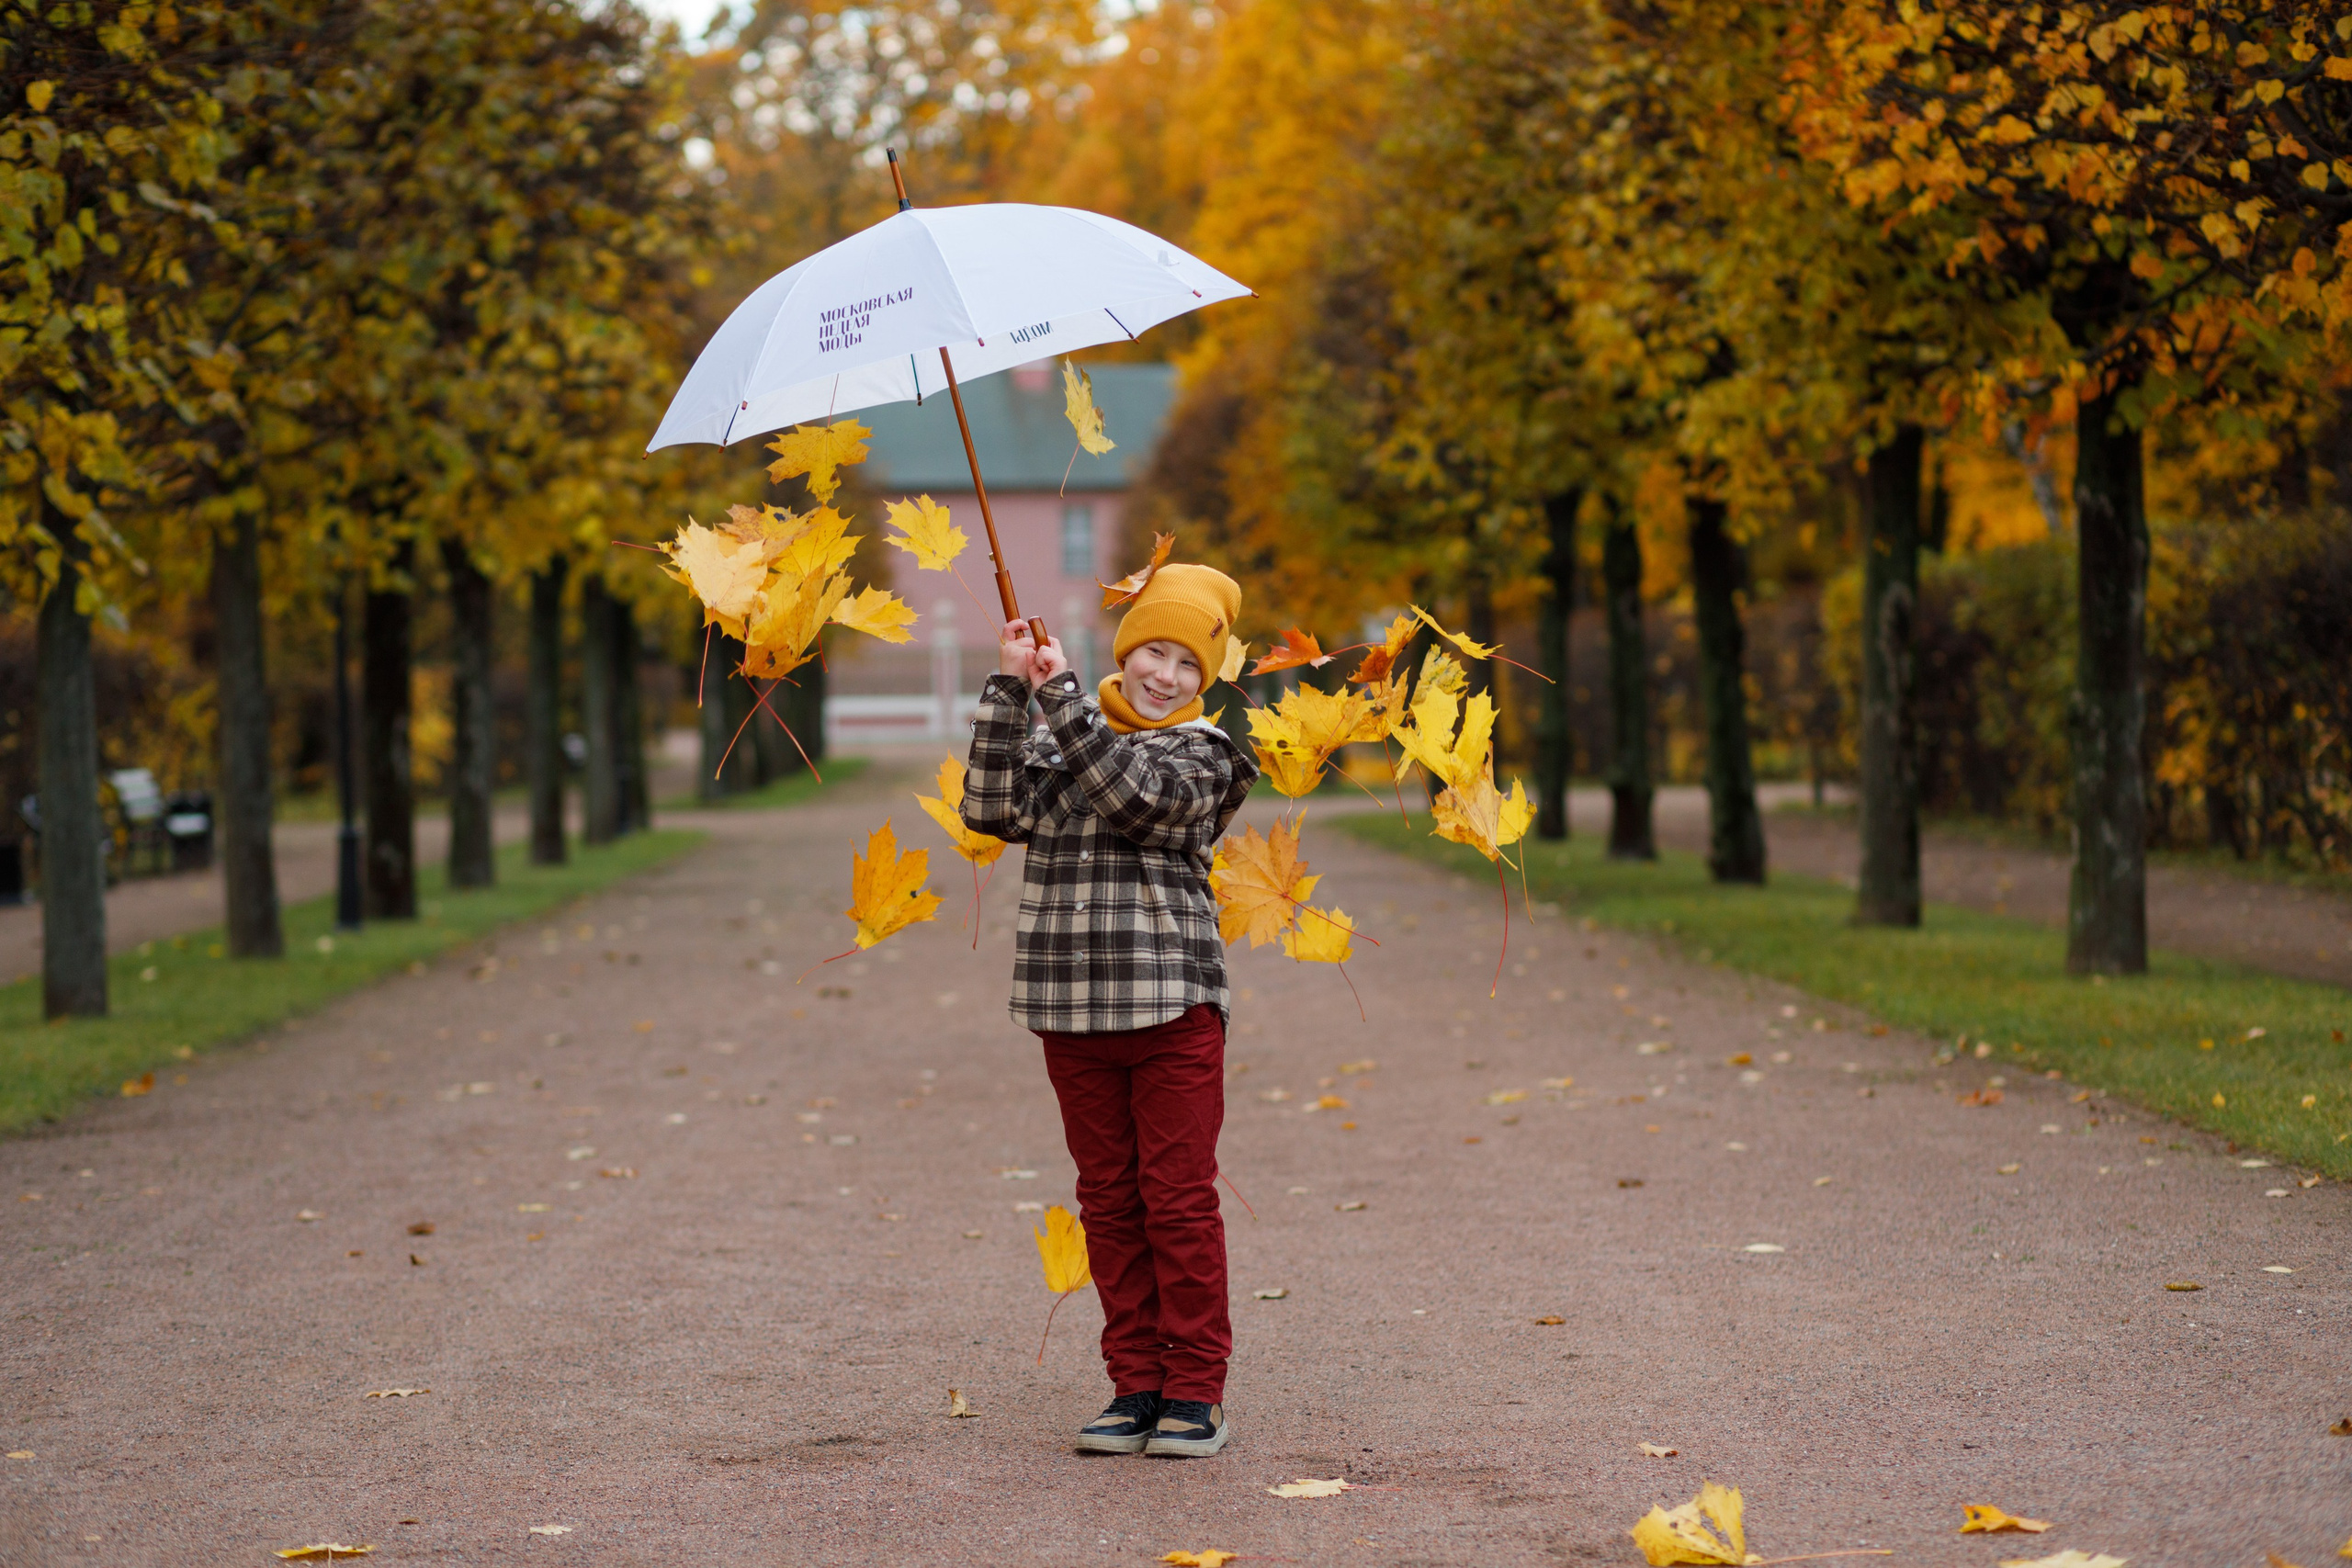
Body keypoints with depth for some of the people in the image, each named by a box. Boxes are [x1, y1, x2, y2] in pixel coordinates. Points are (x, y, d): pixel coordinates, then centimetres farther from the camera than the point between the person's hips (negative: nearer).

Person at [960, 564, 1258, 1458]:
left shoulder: (1199, 755, 0)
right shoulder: (1062, 739, 12)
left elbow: (1129, 795, -19)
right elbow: (995, 810, -2)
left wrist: (1060, 694, -18)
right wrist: (1008, 692, -7)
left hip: (1173, 1011, -4)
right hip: (1073, 1012, 4)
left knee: (1179, 1199, -2)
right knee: (1108, 1201, 9)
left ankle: (1195, 1392, 5)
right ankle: (1135, 1385, 16)